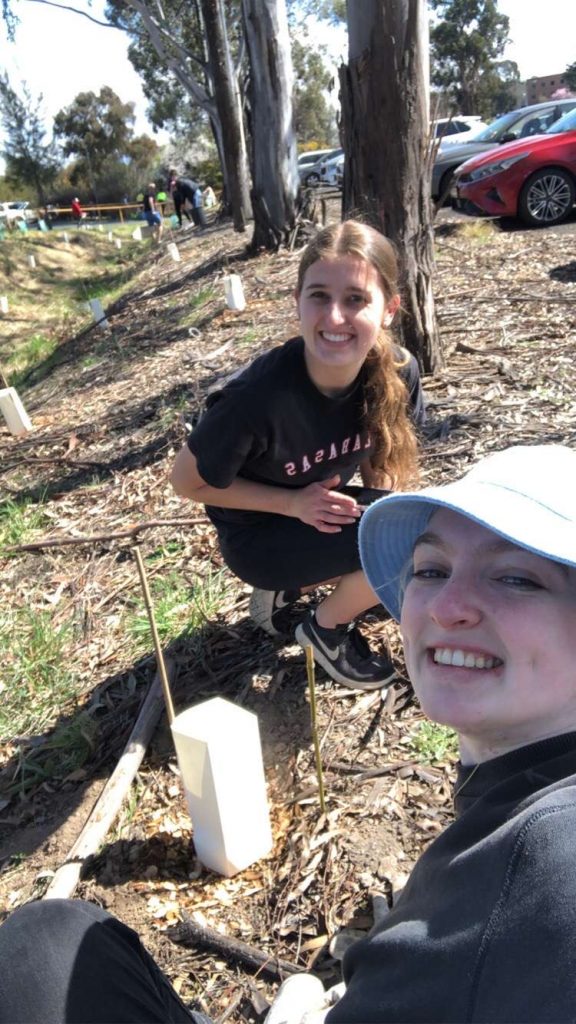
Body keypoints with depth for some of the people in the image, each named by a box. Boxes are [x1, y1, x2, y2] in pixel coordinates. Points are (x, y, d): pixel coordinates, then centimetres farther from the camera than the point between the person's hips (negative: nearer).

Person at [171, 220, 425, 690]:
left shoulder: (399, 373, -17)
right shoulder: (259, 399, -33)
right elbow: (187, 481, -17)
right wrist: (292, 503, -24)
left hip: (324, 513, 6)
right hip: (258, 534, -6)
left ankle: (290, 588, 10)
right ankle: (326, 629, 7)